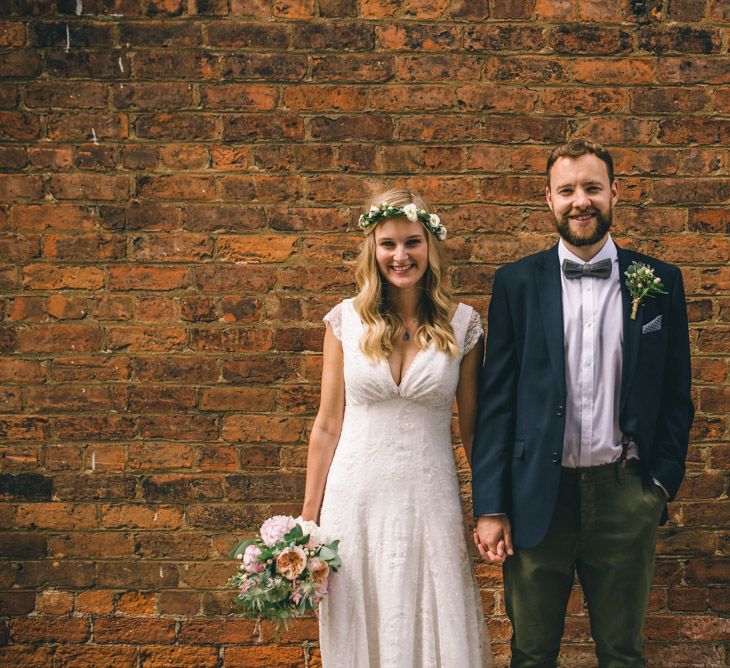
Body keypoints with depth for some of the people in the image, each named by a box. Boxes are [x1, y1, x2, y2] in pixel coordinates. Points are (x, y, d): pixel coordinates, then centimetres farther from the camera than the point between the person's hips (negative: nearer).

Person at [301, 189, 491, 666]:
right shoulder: (346, 320, 0)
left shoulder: (463, 324, -1)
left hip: (429, 502, 0)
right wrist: (308, 516, 5)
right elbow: (328, 424, 4)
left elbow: (471, 425, 5)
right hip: (354, 499, 1)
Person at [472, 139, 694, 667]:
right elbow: (496, 399, -1)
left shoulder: (660, 282, 2)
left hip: (626, 496, 1)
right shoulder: (517, 283, 0)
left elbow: (675, 393, 7)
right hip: (539, 498, 0)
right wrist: (490, 506, -4)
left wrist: (664, 480, -2)